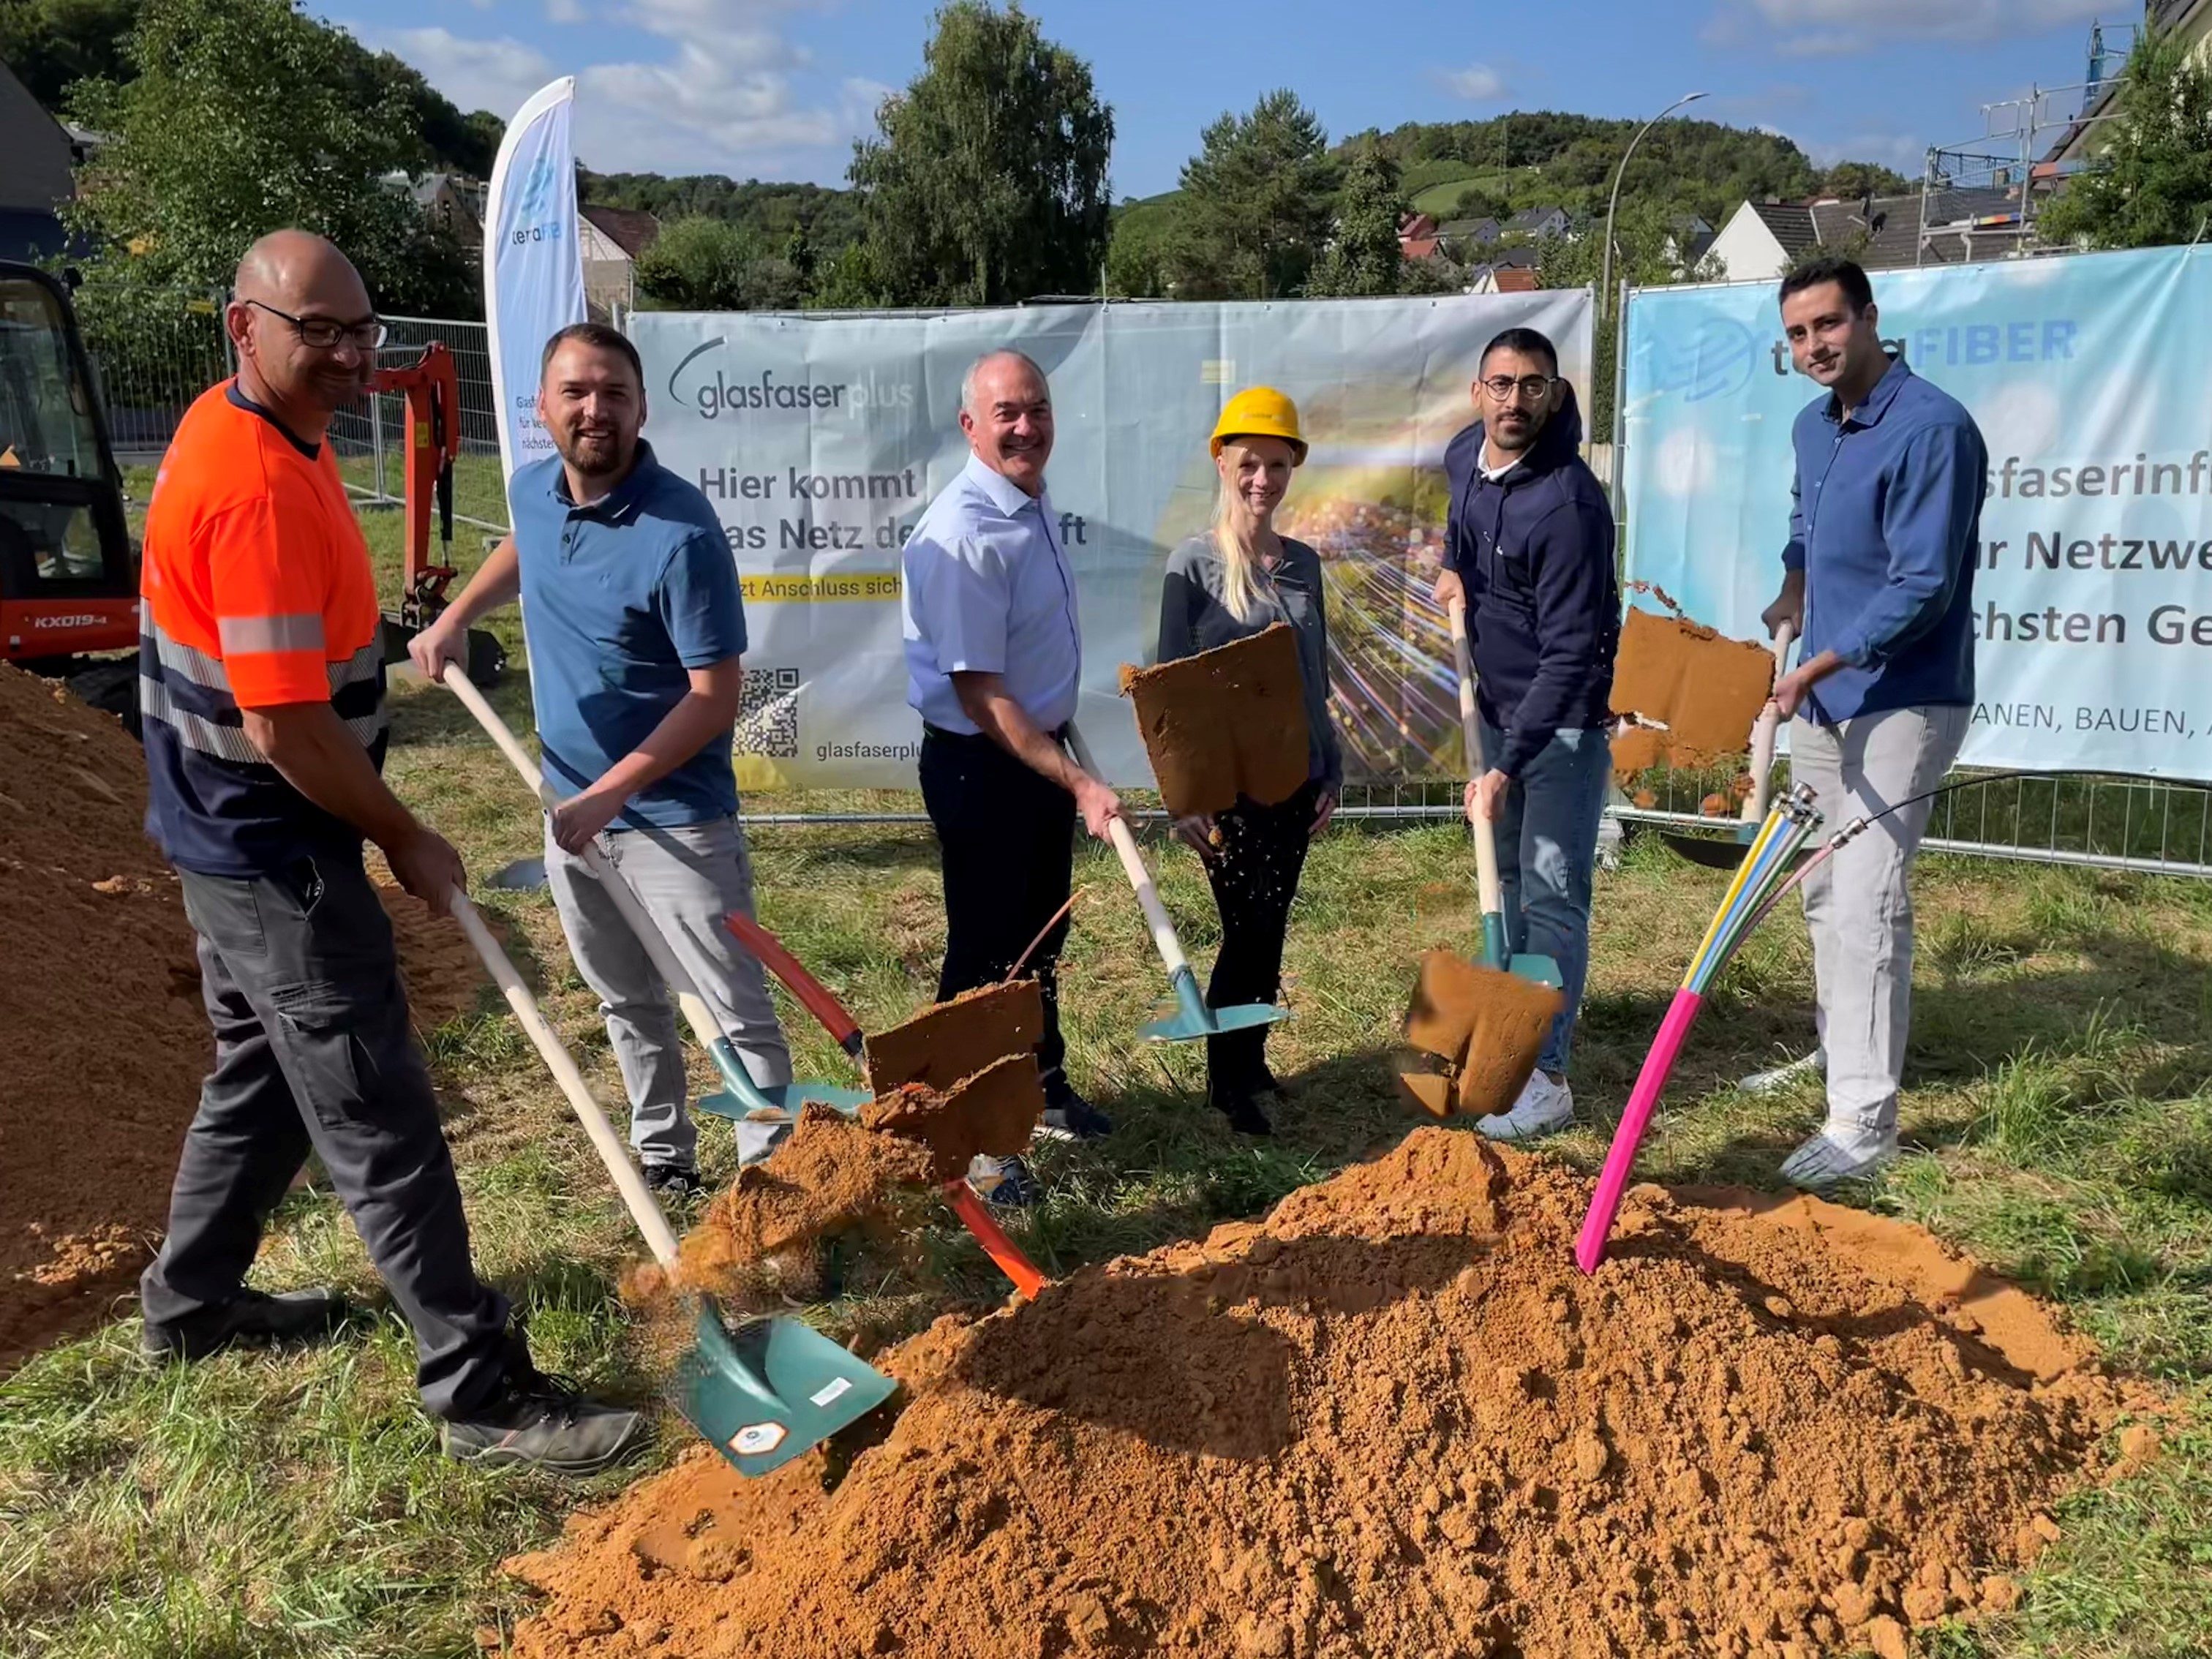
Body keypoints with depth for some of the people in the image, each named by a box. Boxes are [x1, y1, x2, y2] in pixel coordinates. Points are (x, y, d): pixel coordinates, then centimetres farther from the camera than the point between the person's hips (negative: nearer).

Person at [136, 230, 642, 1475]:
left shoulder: (246, 430, 6)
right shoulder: (261, 489, -26)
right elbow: (285, 729, -27)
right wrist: (407, 840, -15)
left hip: (240, 840, 10)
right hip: (277, 851, -10)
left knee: (265, 1071, 24)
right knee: (380, 1120, -5)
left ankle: (194, 1299, 41)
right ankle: (481, 1388, 4)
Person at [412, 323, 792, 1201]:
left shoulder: (680, 531, -23)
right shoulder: (533, 489, -1)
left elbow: (715, 698, -23)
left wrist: (610, 793, -25)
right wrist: (456, 616, 16)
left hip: (673, 817, -7)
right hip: (573, 807, 7)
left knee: (738, 1016, -1)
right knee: (628, 1004, 20)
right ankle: (663, 1159, 36)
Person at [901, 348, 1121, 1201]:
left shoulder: (1034, 501, 4)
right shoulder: (965, 533, -25)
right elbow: (978, 693, -27)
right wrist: (1078, 783, -29)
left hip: (1042, 746, 9)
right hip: (979, 763, -9)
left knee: (1041, 934, 22)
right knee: (984, 949, 3)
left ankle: (1042, 1086, 41)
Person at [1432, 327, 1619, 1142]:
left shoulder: (1568, 504, -27)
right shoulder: (1464, 456, -1)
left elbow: (1569, 654, -29)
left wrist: (1508, 765, -32)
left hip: (1565, 718, -8)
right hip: (1498, 703, 8)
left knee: (1552, 893, -8)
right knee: (1505, 874, 18)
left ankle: (1546, 1078, -3)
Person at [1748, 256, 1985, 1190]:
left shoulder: (1932, 429, -20)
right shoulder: (1813, 427, 7)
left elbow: (1921, 591, -24)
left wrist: (1813, 667, -22)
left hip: (1902, 701, -9)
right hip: (1824, 693, 9)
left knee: (1866, 901, -12)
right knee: (1823, 888, 18)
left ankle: (1865, 1118, -6)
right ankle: (1837, 1052, 35)